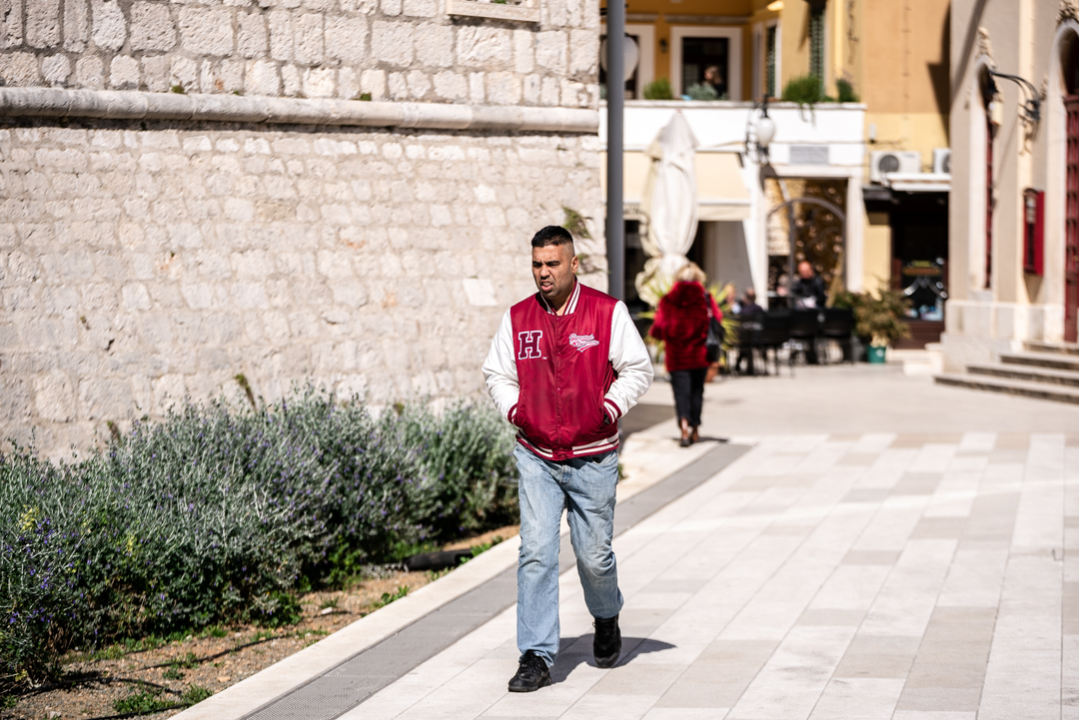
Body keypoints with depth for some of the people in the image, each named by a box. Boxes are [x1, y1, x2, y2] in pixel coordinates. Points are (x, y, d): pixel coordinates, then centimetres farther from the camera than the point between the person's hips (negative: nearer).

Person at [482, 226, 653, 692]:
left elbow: (637, 370, 0)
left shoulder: (608, 313, -5)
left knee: (594, 556, 5)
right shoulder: (518, 318, 3)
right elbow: (497, 374, 13)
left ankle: (606, 618, 38)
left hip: (593, 458, -1)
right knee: (536, 553, -9)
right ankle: (536, 657, -6)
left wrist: (607, 411, -11)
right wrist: (516, 412, -2)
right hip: (536, 457, 2)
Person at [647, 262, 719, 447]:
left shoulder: (668, 300, -3)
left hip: (676, 355, -1)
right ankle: (695, 428, 20)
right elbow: (717, 321, -4)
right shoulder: (706, 299, -2)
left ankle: (683, 422, -30)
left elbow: (658, 328, -4)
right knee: (697, 390, 14)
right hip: (700, 354, 1)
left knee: (681, 390, -4)